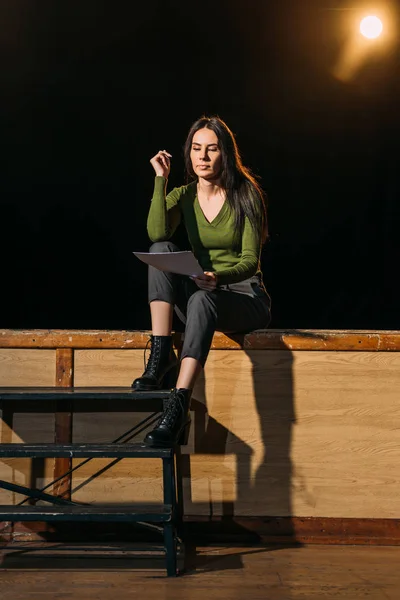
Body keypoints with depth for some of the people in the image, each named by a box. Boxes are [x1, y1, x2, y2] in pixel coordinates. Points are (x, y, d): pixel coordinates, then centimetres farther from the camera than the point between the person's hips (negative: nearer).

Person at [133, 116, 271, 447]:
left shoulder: (245, 195, -6)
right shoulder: (183, 196, 4)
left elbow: (250, 260, -14)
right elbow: (157, 233, -17)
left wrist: (220, 278, -35)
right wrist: (161, 179, -15)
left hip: (246, 298, -4)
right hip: (199, 294, 4)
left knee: (202, 300, -38)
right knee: (162, 250, -22)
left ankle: (178, 406, -52)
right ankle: (161, 356, -32)